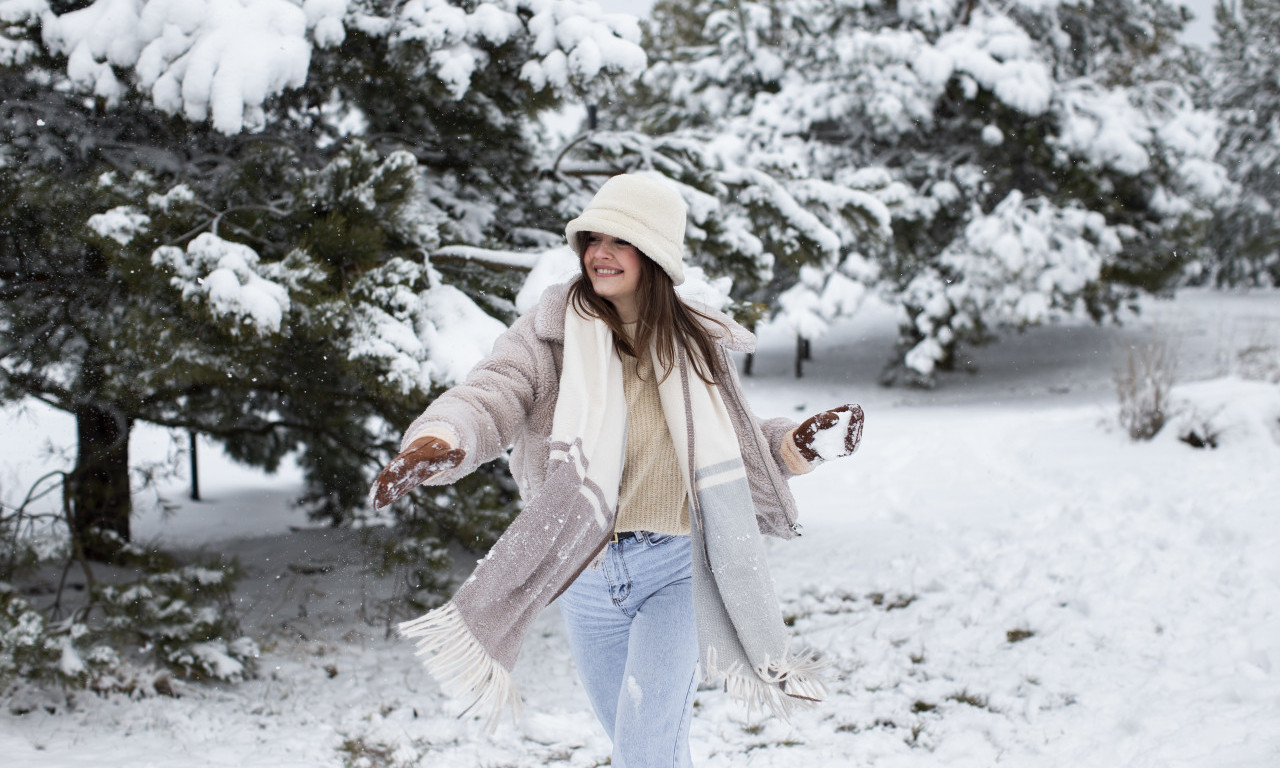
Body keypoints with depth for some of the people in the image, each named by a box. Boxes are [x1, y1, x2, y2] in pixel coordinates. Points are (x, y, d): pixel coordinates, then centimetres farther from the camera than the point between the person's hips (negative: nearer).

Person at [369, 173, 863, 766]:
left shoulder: (696, 345, 4)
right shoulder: (548, 335, -4)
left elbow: (733, 447, 16)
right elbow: (488, 400, -20)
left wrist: (804, 445, -2)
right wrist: (434, 443, -42)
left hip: (676, 567, -1)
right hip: (587, 576, 1)